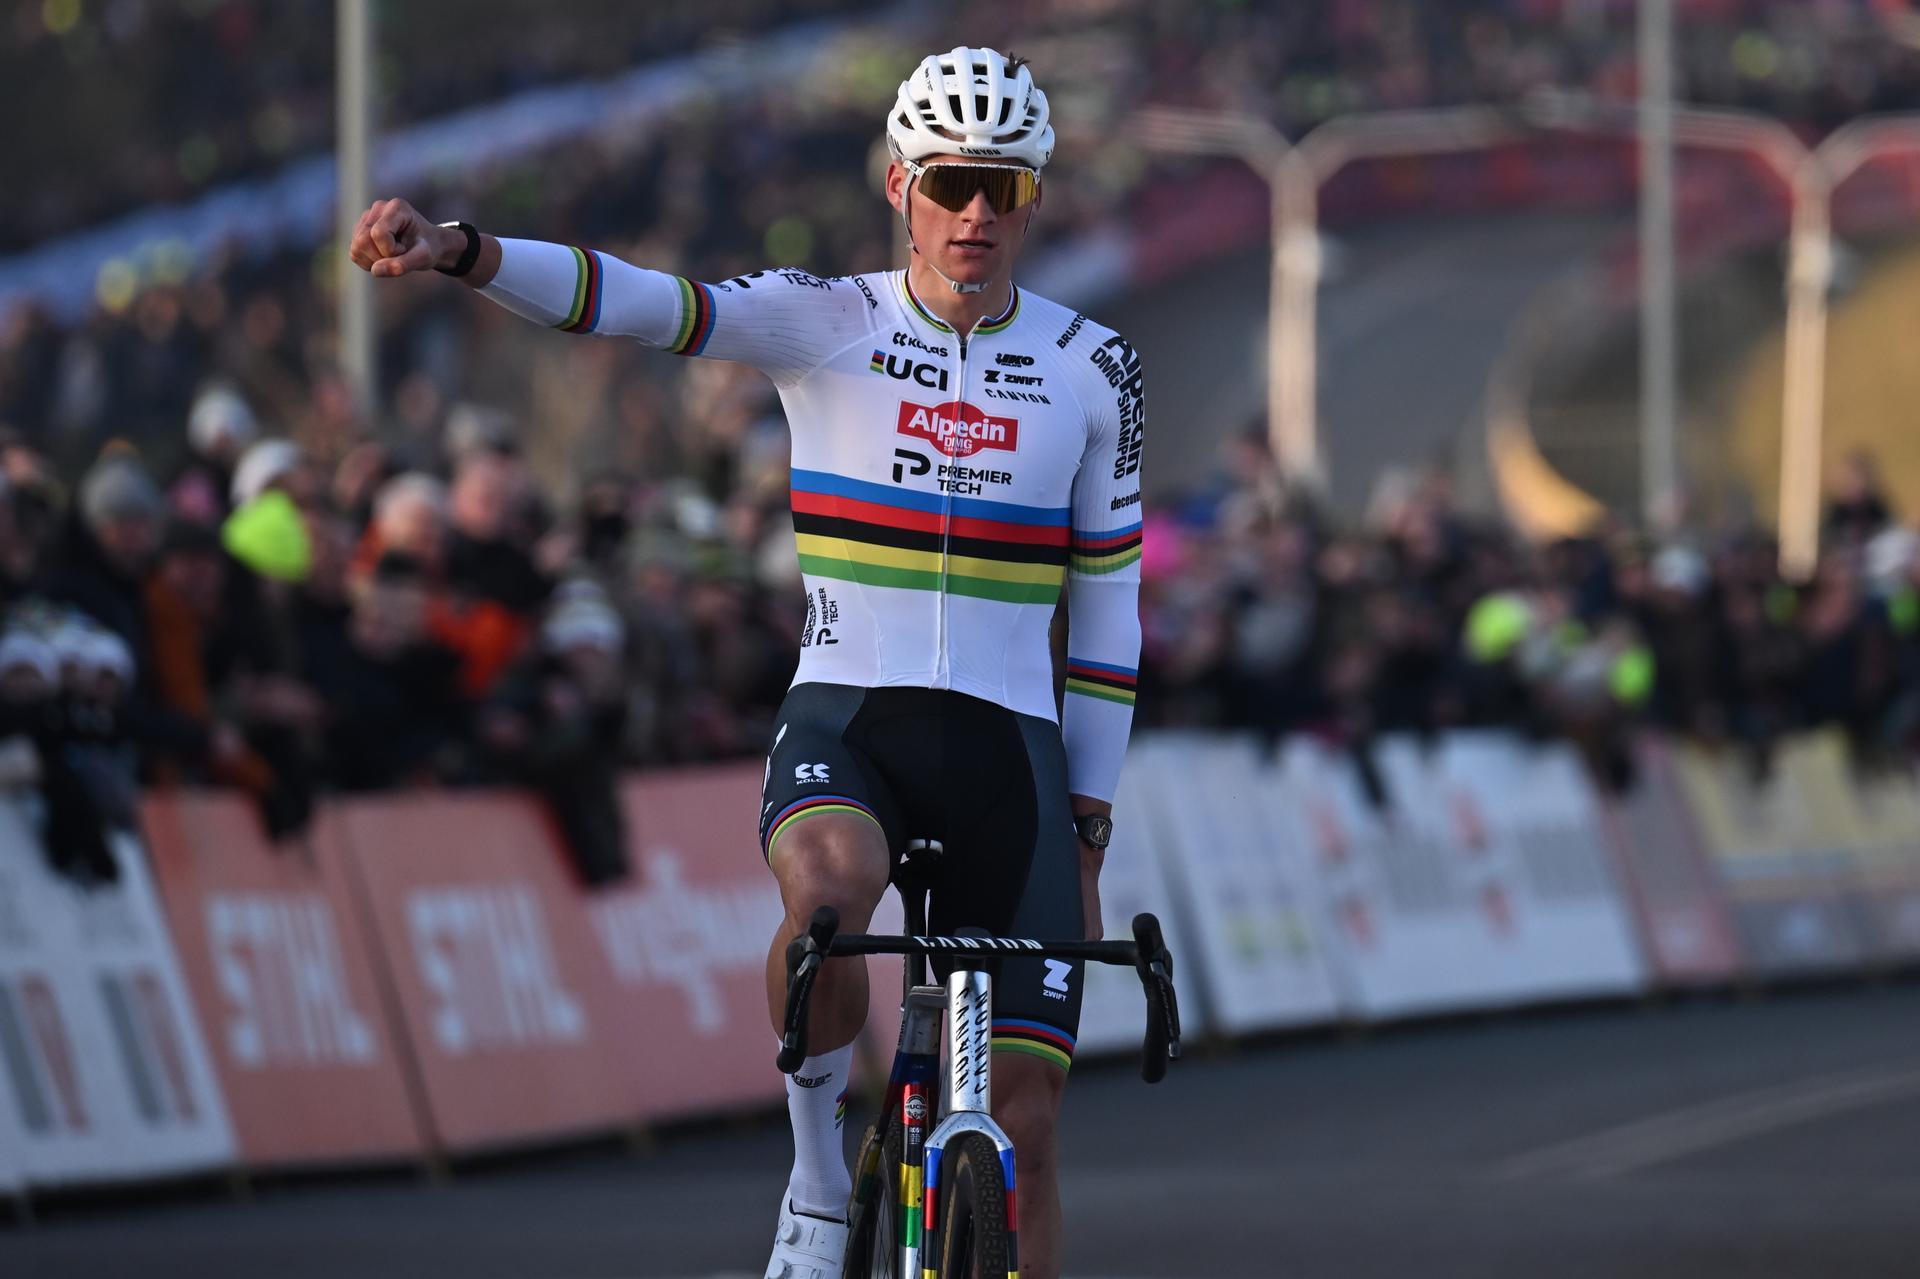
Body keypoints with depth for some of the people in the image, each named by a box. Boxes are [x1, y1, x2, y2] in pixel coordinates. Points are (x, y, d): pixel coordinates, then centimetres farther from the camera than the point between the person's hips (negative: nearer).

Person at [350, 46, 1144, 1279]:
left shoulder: (1091, 366, 5)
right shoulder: (824, 320, 0)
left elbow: (1108, 602, 11)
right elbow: (642, 302, -16)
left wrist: (1089, 827, 8)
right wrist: (461, 249, -33)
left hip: (1009, 743, 2)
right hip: (843, 723, -2)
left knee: (1025, 1125, -3)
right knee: (832, 884, -38)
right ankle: (819, 1172, -15)